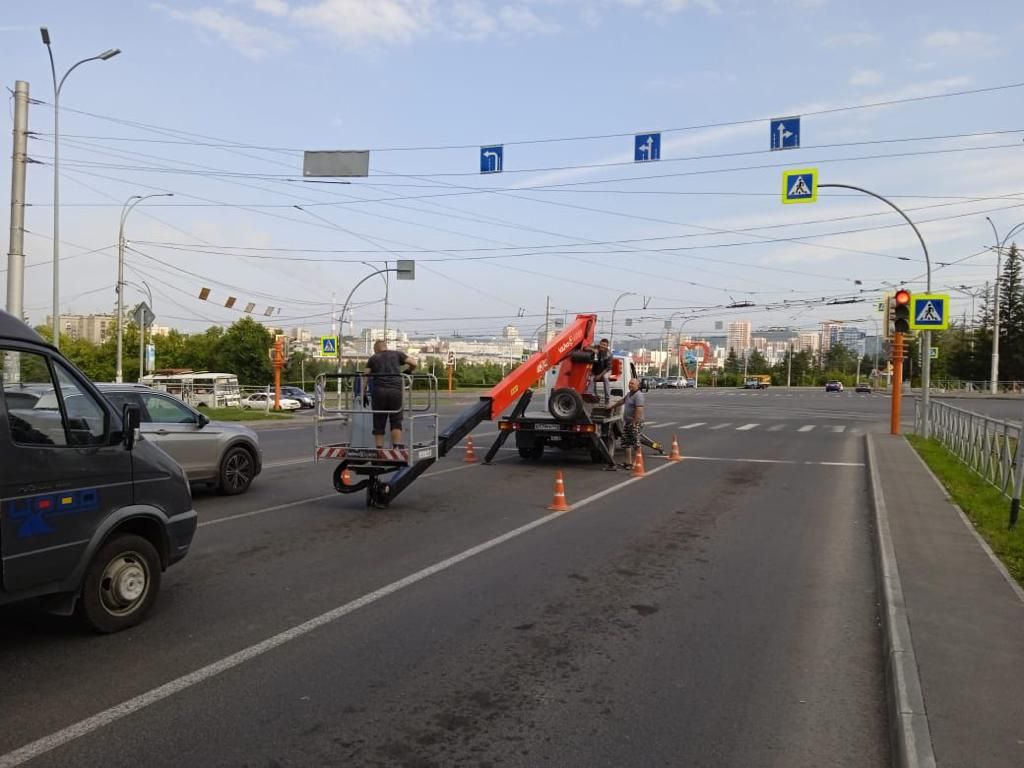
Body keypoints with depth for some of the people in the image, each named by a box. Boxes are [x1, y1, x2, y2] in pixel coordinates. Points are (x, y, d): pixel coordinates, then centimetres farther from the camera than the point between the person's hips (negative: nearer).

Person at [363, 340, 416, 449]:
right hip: (396, 391, 0)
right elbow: (413, 363, 8)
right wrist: (408, 371, 27)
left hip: (379, 391, 0)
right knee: (396, 421, 5)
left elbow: (365, 375, 8)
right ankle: (397, 447, -8)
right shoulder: (397, 354, 16)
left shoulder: (373, 358, 18)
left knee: (379, 423, 7)